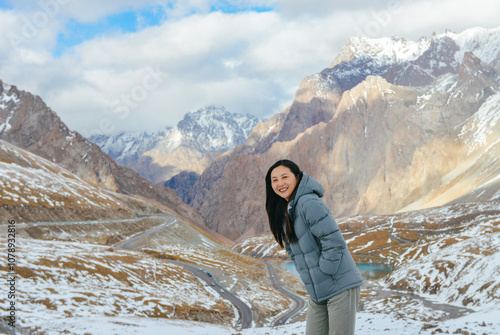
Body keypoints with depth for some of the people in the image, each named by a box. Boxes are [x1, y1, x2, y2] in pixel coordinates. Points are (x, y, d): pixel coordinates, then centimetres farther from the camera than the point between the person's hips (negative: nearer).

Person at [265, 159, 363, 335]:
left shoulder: (309, 203, -16)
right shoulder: (283, 211, 12)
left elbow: (334, 242, -20)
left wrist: (323, 273, -15)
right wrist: (309, 278, 9)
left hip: (340, 287, -8)